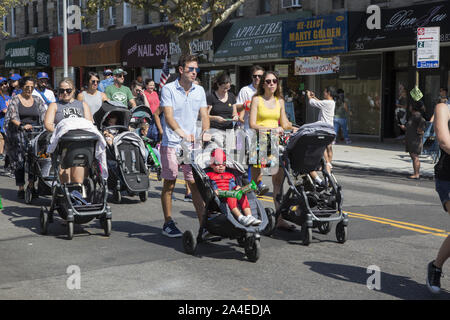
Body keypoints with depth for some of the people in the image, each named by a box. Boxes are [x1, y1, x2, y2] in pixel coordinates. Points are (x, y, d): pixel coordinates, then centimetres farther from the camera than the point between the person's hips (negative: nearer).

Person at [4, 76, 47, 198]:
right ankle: (21, 188, 2)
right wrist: (22, 126, -26)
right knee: (19, 160, -6)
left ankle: (31, 184, -6)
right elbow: (13, 117, -7)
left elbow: (43, 116, 8)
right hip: (18, 133, -2)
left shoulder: (38, 100, 15)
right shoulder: (15, 99, 5)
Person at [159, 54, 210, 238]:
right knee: (169, 184, 4)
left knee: (195, 182, 2)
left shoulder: (199, 91, 10)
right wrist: (182, 133, -30)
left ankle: (203, 222, 5)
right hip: (171, 144, -4)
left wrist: (205, 132, -11)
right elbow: (168, 116, -15)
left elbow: (204, 115, 9)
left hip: (192, 144, 4)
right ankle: (168, 224, 13)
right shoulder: (168, 89, -5)